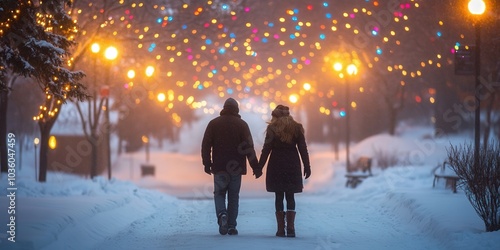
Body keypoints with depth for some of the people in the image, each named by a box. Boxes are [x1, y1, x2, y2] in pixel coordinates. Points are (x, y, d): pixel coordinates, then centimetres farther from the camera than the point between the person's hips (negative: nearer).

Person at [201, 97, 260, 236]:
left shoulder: (213, 123, 3)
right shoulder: (242, 124, -1)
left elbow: (206, 145, 0)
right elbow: (249, 147, -5)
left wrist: (207, 163, 6)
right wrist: (255, 166, -2)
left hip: (219, 167, 0)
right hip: (236, 167, 0)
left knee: (219, 193, 8)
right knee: (233, 196, 6)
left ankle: (222, 214, -20)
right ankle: (231, 226, 3)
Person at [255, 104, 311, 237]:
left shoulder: (273, 128, -4)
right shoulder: (296, 128, 3)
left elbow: (266, 149, -6)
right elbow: (303, 149, 3)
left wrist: (259, 167, -3)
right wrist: (307, 167, 8)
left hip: (276, 166, -2)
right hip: (293, 166, 2)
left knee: (279, 197, 4)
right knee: (290, 197, 8)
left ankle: (281, 229, 2)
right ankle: (290, 227, -3)